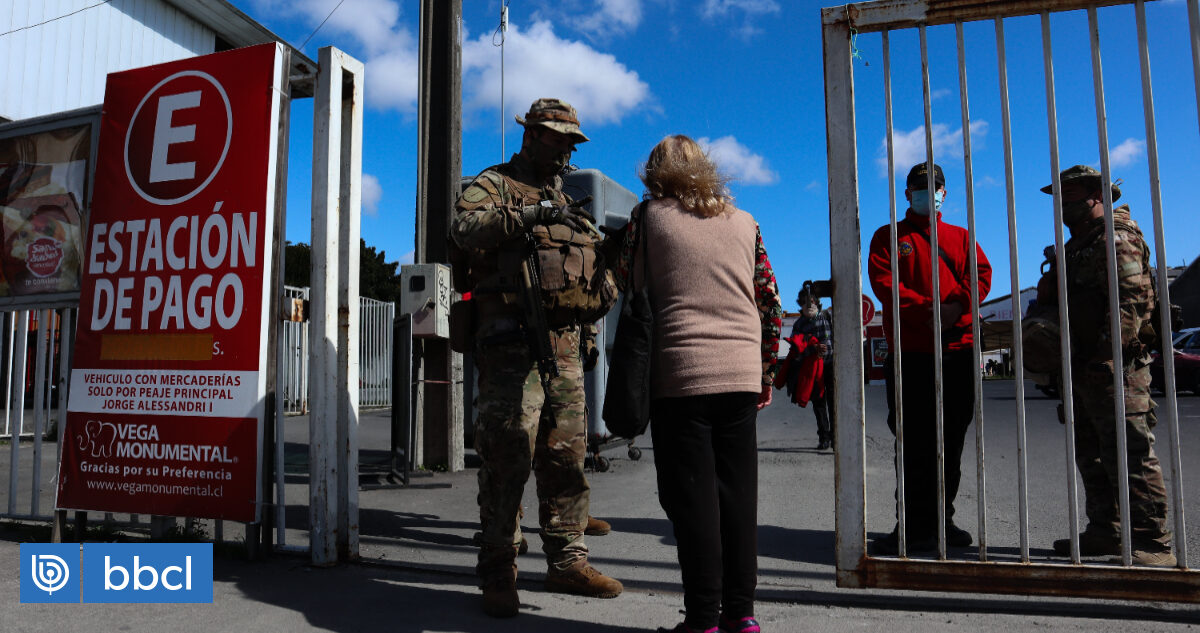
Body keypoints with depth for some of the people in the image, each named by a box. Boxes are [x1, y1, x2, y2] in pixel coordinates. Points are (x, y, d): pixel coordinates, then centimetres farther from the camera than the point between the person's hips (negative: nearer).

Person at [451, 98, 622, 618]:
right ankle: (497, 573, 5)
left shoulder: (567, 202, 25)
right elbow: (465, 227, -18)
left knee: (566, 457, 9)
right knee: (507, 458, -6)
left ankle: (567, 561, 20)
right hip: (512, 343, -7)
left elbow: (592, 262, 29)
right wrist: (529, 214, -25)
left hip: (565, 345, 7)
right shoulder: (493, 184, 3)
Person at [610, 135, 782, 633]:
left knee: (692, 497, 2)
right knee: (738, 493, 10)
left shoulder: (649, 215, 4)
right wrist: (766, 375, 19)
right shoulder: (744, 221, 13)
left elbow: (623, 285, 5)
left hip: (680, 373, -3)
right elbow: (770, 305, 12)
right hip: (742, 375, 4)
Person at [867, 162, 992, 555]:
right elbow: (883, 283, -4)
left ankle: (942, 520, 18)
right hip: (911, 350, -3)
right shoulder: (888, 237, 10)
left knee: (952, 442, 7)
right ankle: (917, 527, 3)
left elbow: (981, 275, 5)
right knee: (916, 442, -3)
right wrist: (929, 309, -16)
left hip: (958, 349, 3)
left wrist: (957, 307, -15)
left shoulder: (961, 237, 19)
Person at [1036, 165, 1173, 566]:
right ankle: (1106, 533, 23)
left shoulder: (1116, 236, -8)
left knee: (1130, 454, -10)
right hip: (1082, 367, 10)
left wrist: (1107, 353, -26)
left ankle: (1152, 544, -5)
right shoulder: (1078, 244, 23)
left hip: (1115, 367, -10)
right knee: (1092, 455, 14)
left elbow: (1130, 301, -19)